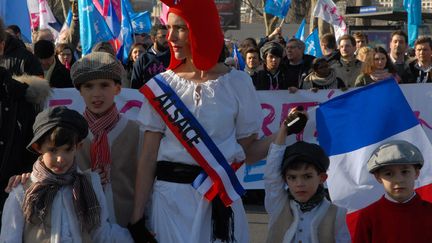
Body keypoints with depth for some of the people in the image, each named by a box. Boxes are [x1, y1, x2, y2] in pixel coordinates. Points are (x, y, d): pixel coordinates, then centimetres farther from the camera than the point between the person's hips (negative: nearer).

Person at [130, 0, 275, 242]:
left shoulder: (238, 83, -1)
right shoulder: (160, 86, 0)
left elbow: (247, 152, 1)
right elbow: (148, 157, -1)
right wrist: (137, 217, -3)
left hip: (219, 196, 0)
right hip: (169, 197, 1)